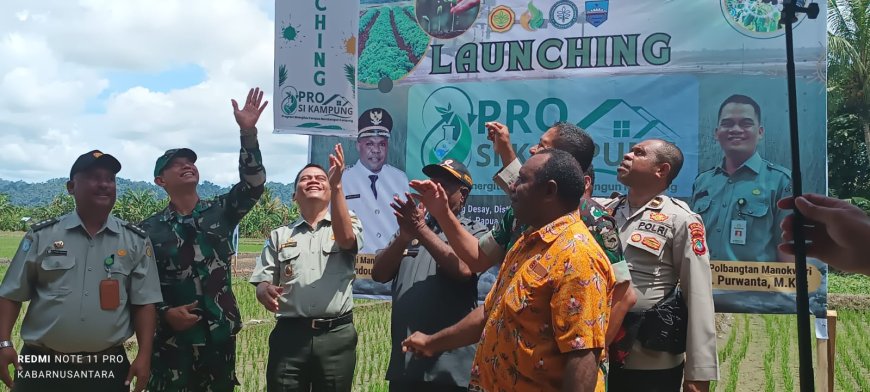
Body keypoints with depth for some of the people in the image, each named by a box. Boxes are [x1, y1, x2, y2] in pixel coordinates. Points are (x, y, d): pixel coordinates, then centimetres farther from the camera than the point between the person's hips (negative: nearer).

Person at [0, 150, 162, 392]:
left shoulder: (136, 241, 2)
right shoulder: (42, 235, 2)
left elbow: (144, 302, 1)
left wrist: (144, 355, -6)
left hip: (108, 367, 0)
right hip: (42, 365, 0)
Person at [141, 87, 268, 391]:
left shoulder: (220, 212, 5)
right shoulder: (150, 229, 2)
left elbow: (253, 184, -9)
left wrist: (248, 132, -19)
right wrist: (165, 313, -12)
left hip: (219, 333, 2)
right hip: (171, 337, -1)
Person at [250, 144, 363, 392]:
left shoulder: (349, 225, 9)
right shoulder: (280, 236, 15)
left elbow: (345, 239, -15)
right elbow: (262, 283, 9)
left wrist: (337, 186, -22)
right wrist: (266, 292, -16)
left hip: (336, 335, -1)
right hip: (289, 334, 1)